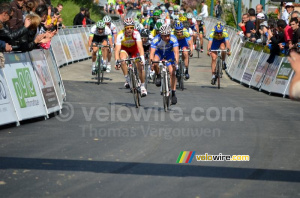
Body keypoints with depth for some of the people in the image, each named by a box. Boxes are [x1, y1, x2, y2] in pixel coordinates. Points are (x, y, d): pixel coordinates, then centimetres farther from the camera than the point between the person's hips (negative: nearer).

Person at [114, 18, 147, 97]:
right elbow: (117, 49, -35)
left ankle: (142, 86, -2)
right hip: (124, 49, 0)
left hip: (134, 49, 0)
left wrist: (142, 58, -52)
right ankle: (127, 79, -17)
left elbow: (140, 47, -38)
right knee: (123, 60, -32)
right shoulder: (120, 35, -31)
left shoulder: (136, 34, -31)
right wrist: (117, 61, -47)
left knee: (140, 66, -16)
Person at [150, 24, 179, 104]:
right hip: (159, 52, 0)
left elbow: (176, 52, -41)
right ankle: (158, 76, -2)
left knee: (172, 72, -13)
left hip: (169, 53, 0)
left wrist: (176, 62, -56)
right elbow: (152, 52, -40)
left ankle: (173, 93, -3)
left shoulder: (173, 39, -33)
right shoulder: (156, 40, -34)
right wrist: (152, 61, -59)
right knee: (155, 63, -33)